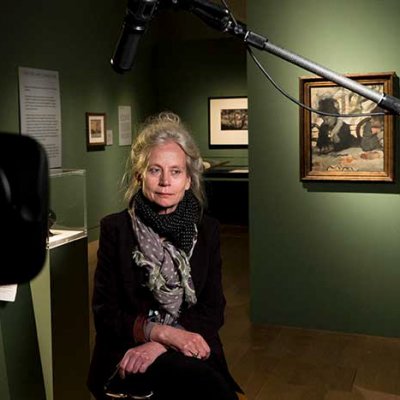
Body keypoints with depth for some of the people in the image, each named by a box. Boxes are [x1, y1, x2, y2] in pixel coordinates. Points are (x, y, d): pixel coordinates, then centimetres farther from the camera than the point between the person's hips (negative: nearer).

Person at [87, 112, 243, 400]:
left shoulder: (207, 230, 6)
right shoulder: (115, 229, 0)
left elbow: (213, 309, 1)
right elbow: (105, 313, -2)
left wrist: (160, 345, -15)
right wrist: (163, 331, -17)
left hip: (191, 349, 3)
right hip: (129, 352, -2)